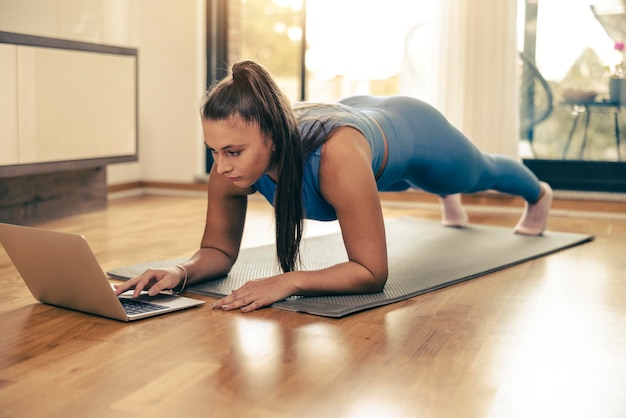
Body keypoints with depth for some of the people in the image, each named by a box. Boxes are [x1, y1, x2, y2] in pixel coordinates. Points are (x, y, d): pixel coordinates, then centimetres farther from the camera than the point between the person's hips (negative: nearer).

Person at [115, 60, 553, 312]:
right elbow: (219, 249, -23)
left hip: (412, 129, -4)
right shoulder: (232, 164, -37)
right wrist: (182, 272, -44)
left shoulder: (335, 155, -53)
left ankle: (537, 193, 69)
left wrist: (288, 281, -59)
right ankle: (450, 200, 79)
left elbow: (371, 271, -48)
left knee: (480, 172, 31)